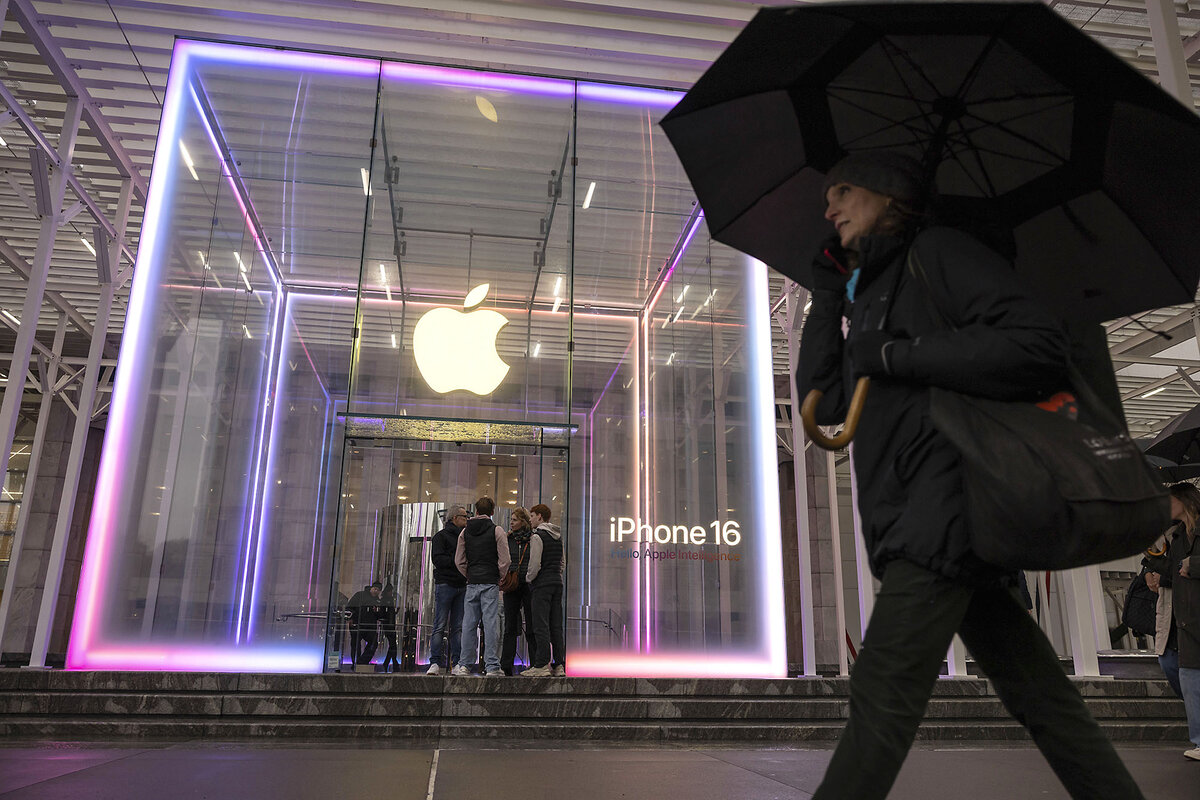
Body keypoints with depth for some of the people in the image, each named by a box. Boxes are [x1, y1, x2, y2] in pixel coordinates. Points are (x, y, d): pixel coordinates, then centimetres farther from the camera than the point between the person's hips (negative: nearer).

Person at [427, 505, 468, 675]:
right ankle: (435, 663, -6)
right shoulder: (441, 536, 2)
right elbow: (437, 559, -10)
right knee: (440, 625, -7)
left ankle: (456, 663, 7)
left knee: (458, 627, 5)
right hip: (445, 584, -6)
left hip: (462, 586, 6)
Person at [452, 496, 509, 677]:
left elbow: (459, 561, 8)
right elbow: (504, 560, -7)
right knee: (490, 623, -3)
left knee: (469, 624, 8)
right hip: (490, 583, -3)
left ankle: (465, 664, 10)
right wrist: (499, 577, 8)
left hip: (472, 584, 3)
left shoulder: (465, 532, 8)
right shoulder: (497, 530, -3)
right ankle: (492, 666, -4)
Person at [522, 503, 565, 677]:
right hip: (557, 583, 8)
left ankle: (542, 665, -6)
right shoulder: (559, 537, 15)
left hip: (542, 584, -8)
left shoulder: (538, 536, -10)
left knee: (541, 625, -6)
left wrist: (528, 578, 1)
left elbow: (535, 564, -15)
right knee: (556, 625, 8)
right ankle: (559, 665, 8)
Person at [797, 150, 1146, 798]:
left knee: (881, 696, -10)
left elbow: (1041, 348, -15)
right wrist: (825, 295, 15)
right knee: (1040, 698, 11)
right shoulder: (870, 294, 24)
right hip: (926, 526, 9)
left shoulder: (936, 251, 0)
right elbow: (825, 403, 13)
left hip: (948, 498, -9)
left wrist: (895, 355, -13)